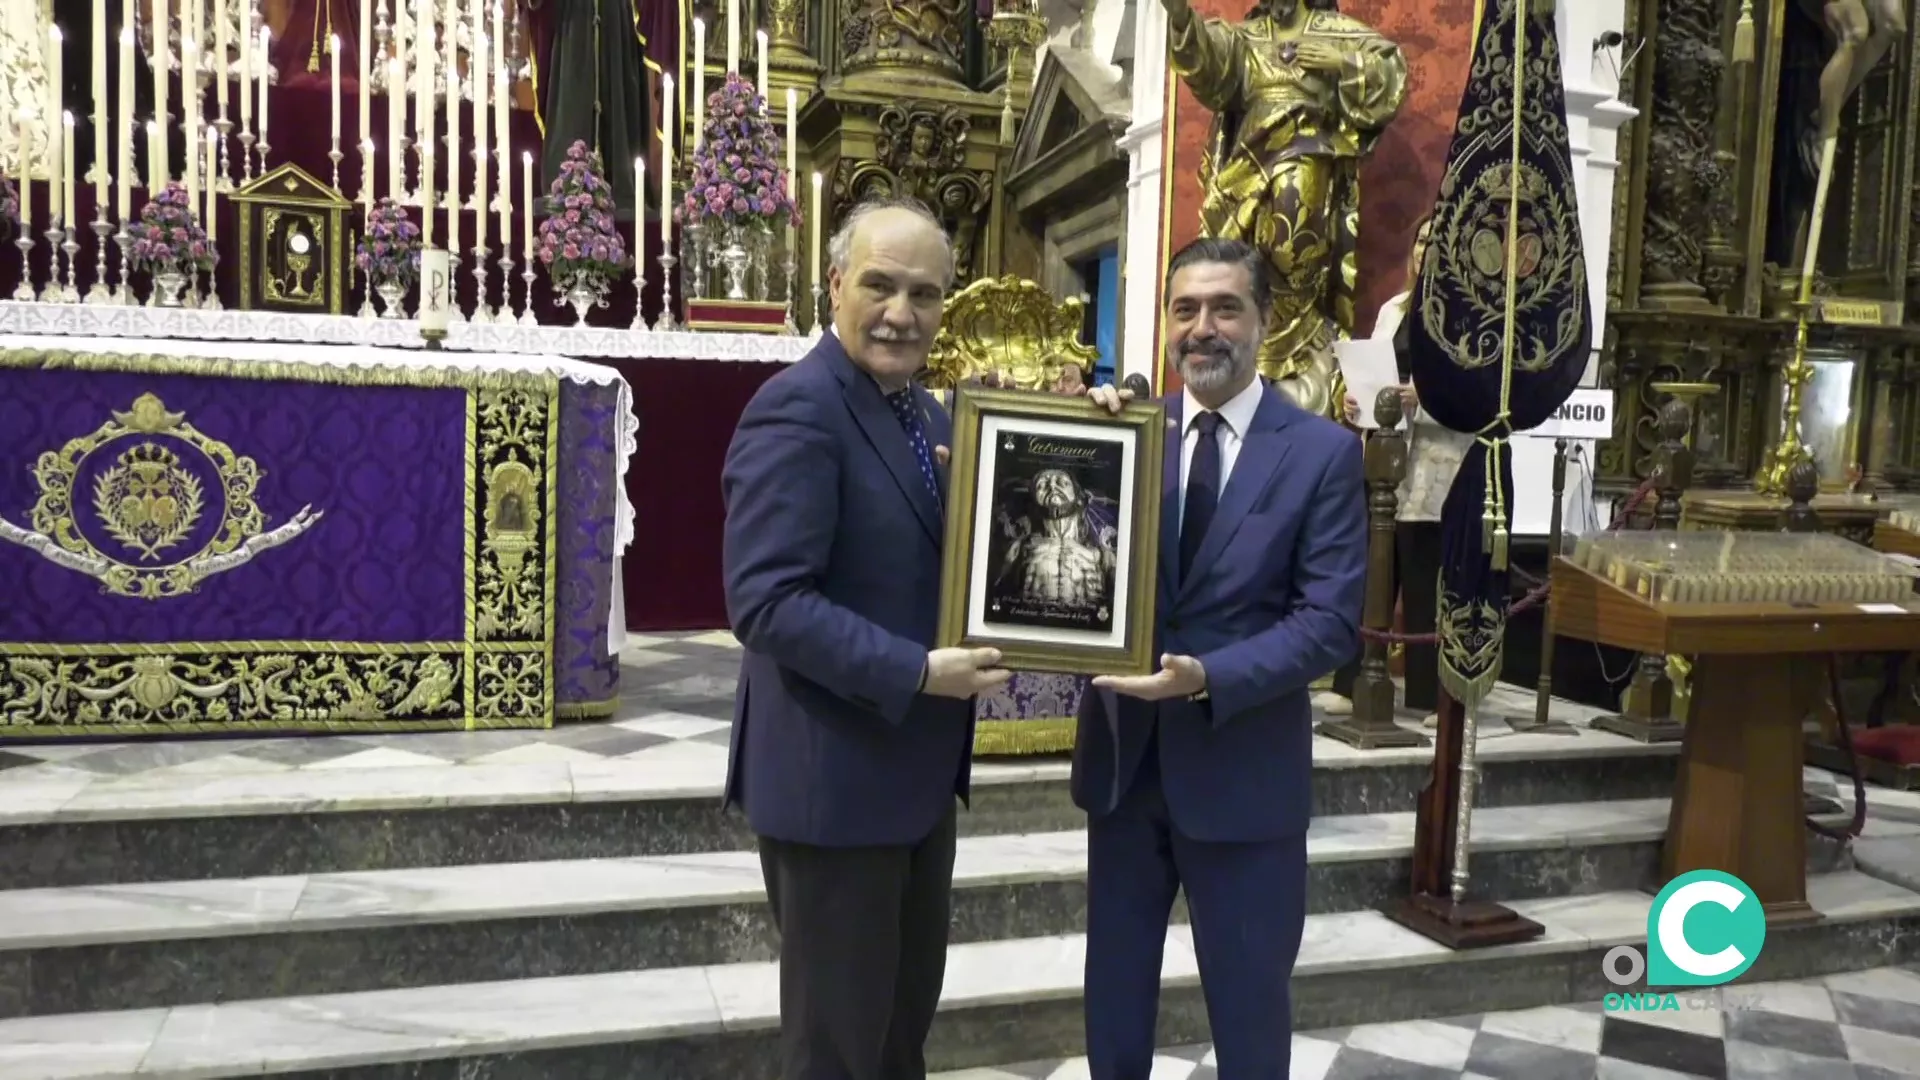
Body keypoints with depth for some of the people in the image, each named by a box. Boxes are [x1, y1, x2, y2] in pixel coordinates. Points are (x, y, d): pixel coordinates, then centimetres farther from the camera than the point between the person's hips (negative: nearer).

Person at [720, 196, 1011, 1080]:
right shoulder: (797, 408, -18)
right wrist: (916, 672, -26)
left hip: (916, 767, 9)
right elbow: (767, 601, -25)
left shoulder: (921, 410, 10)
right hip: (832, 776, -9)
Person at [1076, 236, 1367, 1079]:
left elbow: (1331, 622, -13)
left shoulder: (1323, 451, -7)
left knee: (1248, 1003, 17)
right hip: (1124, 755, 3)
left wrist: (1208, 678, -26)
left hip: (1244, 768, -3)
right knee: (1114, 990, 21)